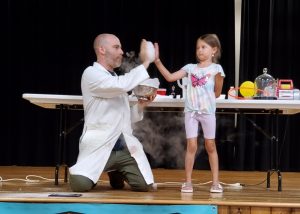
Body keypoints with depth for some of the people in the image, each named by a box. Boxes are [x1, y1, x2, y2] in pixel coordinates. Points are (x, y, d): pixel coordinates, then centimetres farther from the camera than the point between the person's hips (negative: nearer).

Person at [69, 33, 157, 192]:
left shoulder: (116, 80, 22)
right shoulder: (91, 74, -6)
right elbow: (123, 85, -23)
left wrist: (140, 106, 4)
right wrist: (145, 63, -15)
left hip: (125, 147, 7)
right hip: (99, 146, -6)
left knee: (145, 185, -13)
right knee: (80, 184, -28)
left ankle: (116, 172, 20)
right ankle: (92, 173, 10)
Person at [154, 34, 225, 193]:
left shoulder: (216, 68, 0)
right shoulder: (190, 68, 8)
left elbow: (217, 93, 3)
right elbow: (170, 77, 0)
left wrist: (218, 80, -12)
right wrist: (157, 60, -6)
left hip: (208, 111, -2)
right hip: (190, 111, 2)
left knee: (210, 146, 4)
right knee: (191, 146, -2)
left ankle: (215, 182, 10)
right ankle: (188, 182, 2)